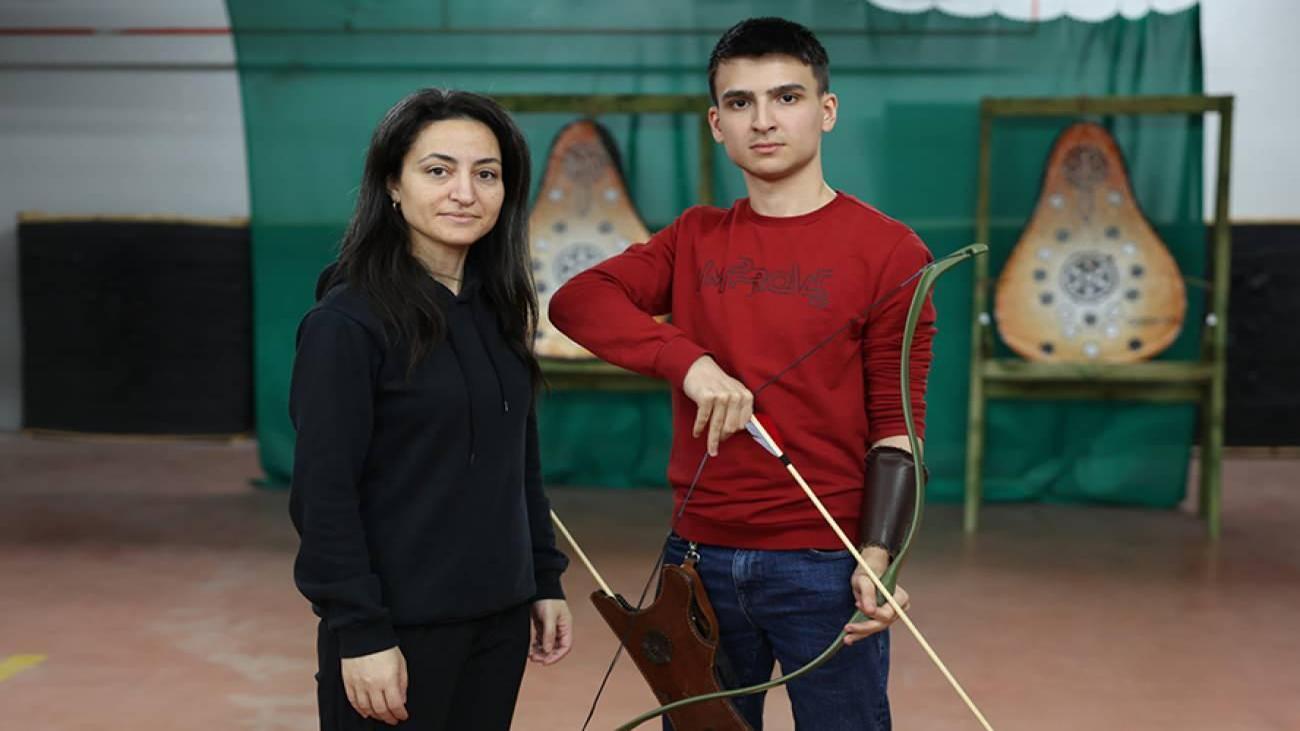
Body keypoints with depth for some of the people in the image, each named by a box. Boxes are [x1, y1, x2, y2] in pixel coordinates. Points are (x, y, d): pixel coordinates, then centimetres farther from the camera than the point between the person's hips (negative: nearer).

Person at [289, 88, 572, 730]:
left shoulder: (498, 313, 8)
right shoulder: (348, 322, -12)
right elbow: (324, 492, -14)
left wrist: (546, 580, 12)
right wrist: (360, 633, -17)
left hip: (500, 621, 6)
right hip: (400, 628, -6)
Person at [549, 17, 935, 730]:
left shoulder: (888, 251, -3)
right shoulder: (695, 239, 8)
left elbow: (895, 426, -4)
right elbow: (577, 300, -7)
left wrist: (877, 557, -15)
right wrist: (691, 362, -21)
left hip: (823, 565, -3)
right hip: (698, 561, 3)